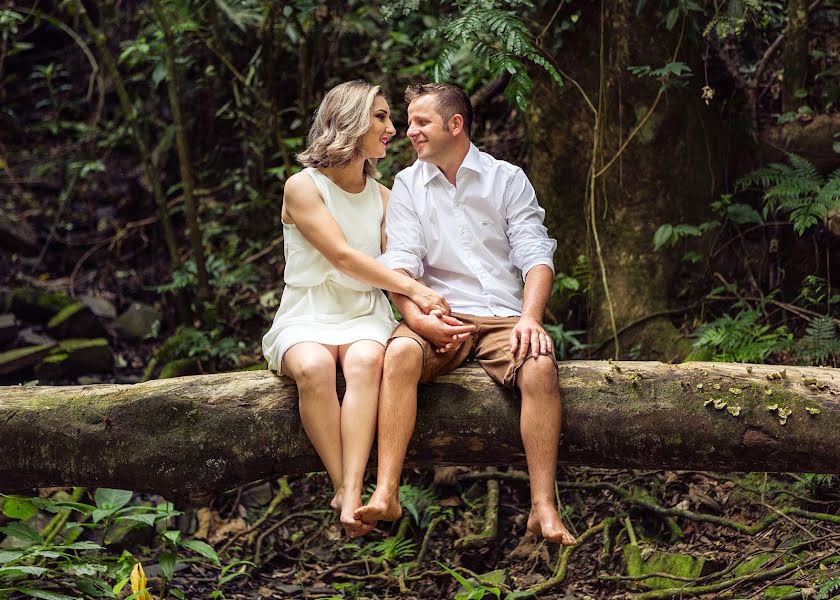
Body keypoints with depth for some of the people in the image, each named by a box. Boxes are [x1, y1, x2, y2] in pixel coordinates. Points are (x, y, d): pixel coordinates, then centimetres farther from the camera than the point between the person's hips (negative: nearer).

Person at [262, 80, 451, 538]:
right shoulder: (303, 187, -1)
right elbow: (342, 256, -11)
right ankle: (344, 490, -32)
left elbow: (394, 265, 6)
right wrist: (413, 288, -17)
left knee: (366, 360, -34)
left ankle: (350, 495, -45)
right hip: (307, 317, -2)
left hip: (364, 317, 3)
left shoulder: (382, 197, 14)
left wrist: (424, 310, -15)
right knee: (313, 367, -38)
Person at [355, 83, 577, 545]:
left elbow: (535, 256, 0)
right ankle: (385, 494, -39)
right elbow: (399, 262, 1)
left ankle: (543, 507, -34)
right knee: (400, 351, -34)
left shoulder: (508, 179, 10)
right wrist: (417, 317, -20)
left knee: (540, 365, -32)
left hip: (503, 316, 0)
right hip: (439, 317, 0)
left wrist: (530, 318, -19)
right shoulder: (407, 185, 13)